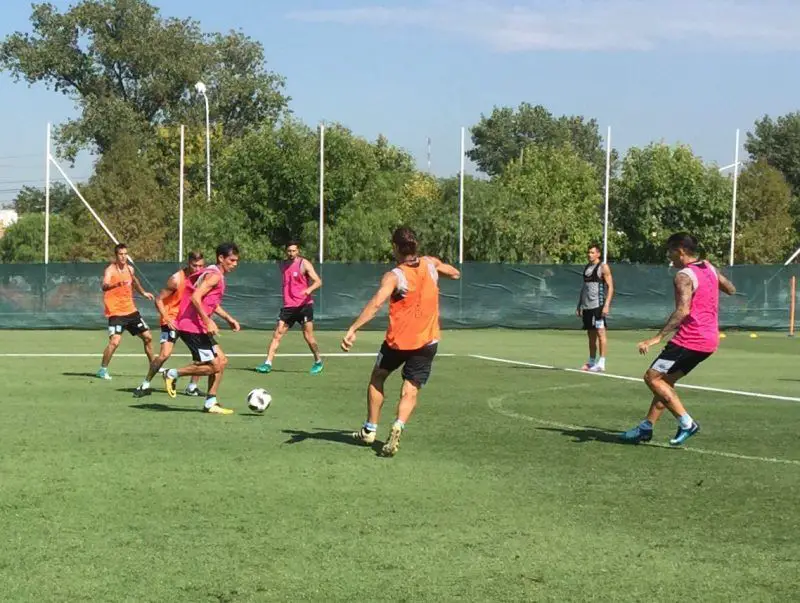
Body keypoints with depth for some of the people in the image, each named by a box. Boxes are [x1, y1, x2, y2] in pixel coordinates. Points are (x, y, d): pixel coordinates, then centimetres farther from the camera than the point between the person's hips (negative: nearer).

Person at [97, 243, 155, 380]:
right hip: (116, 312, -7)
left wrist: (143, 293, 34)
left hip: (131, 310, 7)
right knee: (115, 342, -21)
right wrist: (117, 284, -56)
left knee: (147, 337, 13)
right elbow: (104, 286, -37)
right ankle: (103, 369, -3)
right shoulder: (110, 270, -16)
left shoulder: (130, 269, 5)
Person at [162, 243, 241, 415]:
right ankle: (173, 374, 2)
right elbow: (195, 298, -24)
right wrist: (208, 321, -26)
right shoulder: (214, 276, -14)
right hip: (192, 326, -10)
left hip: (199, 327, 10)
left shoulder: (217, 276, 18)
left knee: (221, 360, 12)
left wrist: (228, 318, 24)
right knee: (214, 366, -8)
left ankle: (210, 403, 14)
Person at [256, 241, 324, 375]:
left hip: (304, 305, -5)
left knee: (308, 336, -3)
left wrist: (309, 289, -34)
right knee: (277, 335, -4)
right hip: (288, 306, 5)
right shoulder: (283, 265, 12)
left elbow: (318, 281, -15)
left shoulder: (304, 264, -6)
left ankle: (318, 361, 16)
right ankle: (268, 363, -5)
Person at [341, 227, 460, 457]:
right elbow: (455, 274, 21)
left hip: (397, 341, -3)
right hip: (426, 342, 3)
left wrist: (352, 330, -34)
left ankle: (369, 430, 27)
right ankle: (397, 427, -23)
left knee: (377, 379, 22)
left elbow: (376, 303, -29)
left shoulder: (394, 276, -14)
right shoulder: (431, 264, 0)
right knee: (410, 392, 4)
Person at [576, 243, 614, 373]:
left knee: (600, 332, -7)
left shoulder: (603, 267, -4)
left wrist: (607, 305, -17)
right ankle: (591, 362, 14)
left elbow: (610, 287, -8)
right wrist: (579, 305, 18)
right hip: (587, 306, 7)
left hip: (598, 306, -7)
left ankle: (601, 363, -7)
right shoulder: (586, 268, 17)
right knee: (591, 334, 9)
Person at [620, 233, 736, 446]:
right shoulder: (709, 268, 10)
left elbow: (683, 310, -28)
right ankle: (647, 427, 19)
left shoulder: (684, 276, -15)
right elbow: (731, 289, 25)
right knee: (666, 380, 17)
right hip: (709, 339, 10)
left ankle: (686, 422, -9)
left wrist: (658, 337, -31)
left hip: (690, 339, -10)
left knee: (652, 377, -5)